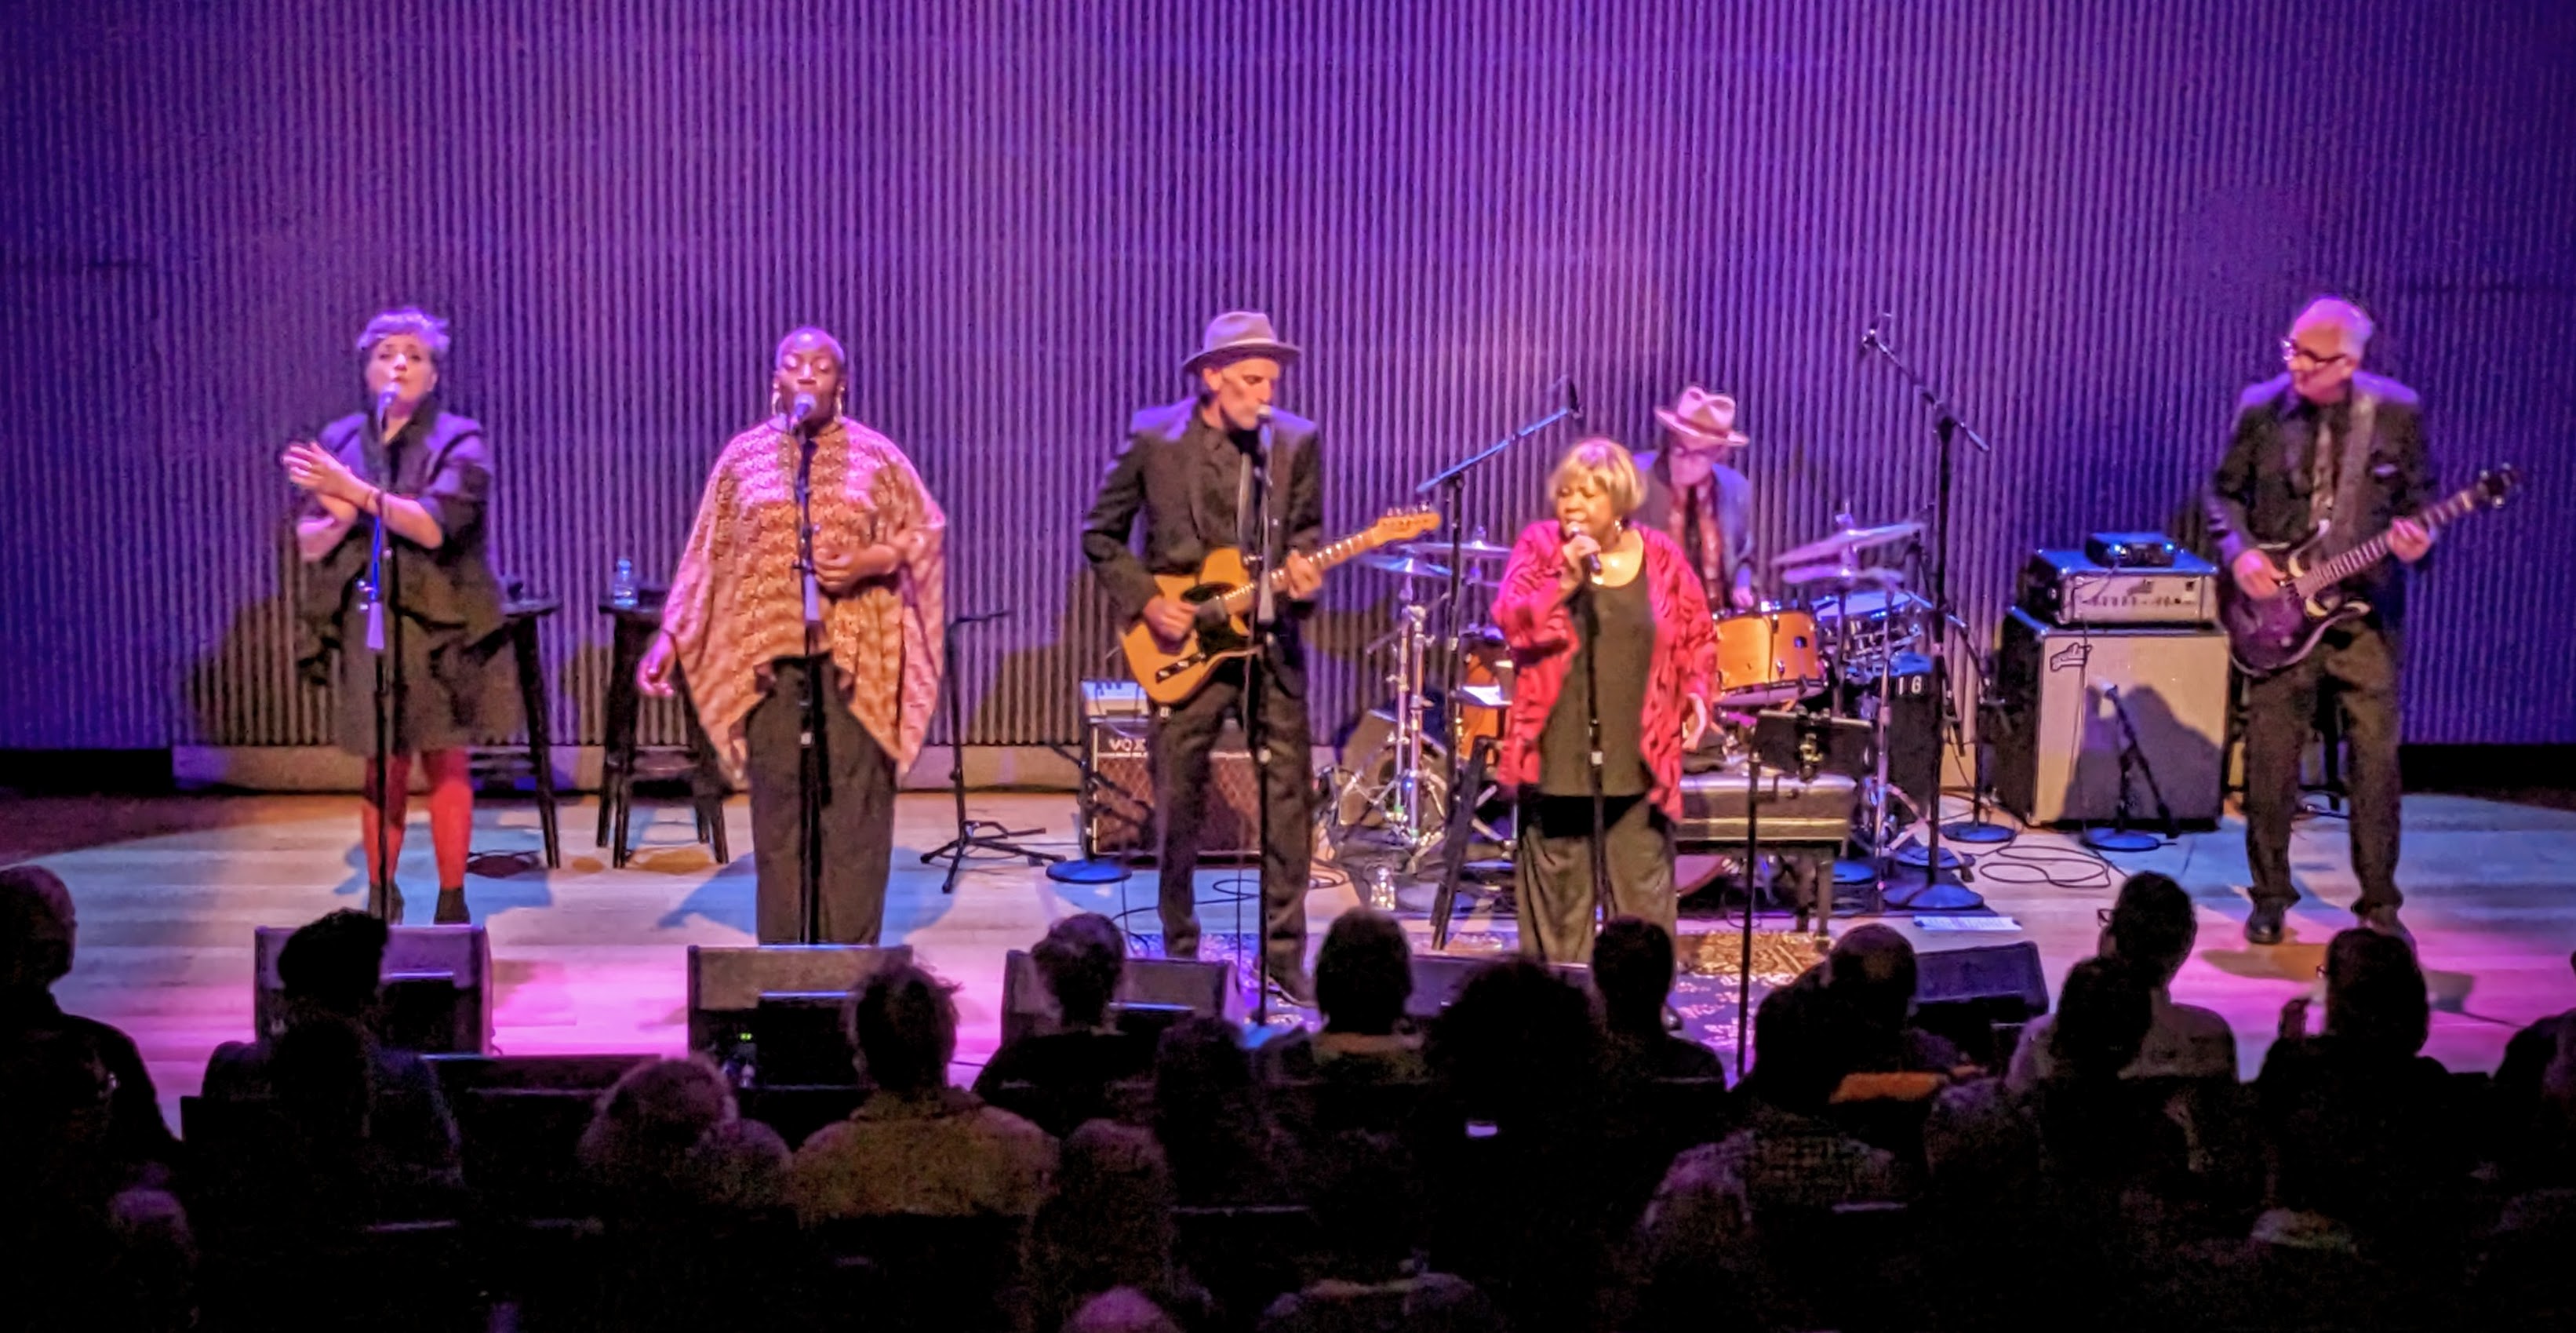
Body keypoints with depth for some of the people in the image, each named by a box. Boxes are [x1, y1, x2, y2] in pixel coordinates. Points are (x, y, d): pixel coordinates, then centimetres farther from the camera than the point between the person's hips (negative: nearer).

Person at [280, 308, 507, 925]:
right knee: (383, 769, 4)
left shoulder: (459, 441, -1)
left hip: (440, 626, -2)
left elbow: (435, 526, -17)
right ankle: (381, 901, 12)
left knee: (445, 763, 1)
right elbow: (308, 544, 8)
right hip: (365, 625, 3)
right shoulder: (339, 441, 9)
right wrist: (340, 519, -13)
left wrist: (358, 492, -20)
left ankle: (452, 903, 7)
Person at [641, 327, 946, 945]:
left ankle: (853, 956, 6)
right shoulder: (743, 454, 7)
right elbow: (706, 554, 8)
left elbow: (927, 531, 6)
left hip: (856, 655, -1)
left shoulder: (875, 454, 3)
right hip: (770, 652, 1)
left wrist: (868, 560, -11)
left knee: (854, 805, -1)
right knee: (778, 803, 3)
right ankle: (782, 956, 11)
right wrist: (670, 636, 2)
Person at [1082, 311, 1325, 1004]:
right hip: (1182, 644, -1)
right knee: (1178, 810, 6)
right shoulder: (1153, 437, -4)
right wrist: (1145, 602, -7)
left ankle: (1284, 954, 11)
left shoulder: (1298, 441, 0)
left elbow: (1306, 529, 10)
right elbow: (1101, 534, 4)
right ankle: (1180, 955, 22)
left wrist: (1301, 565, -12)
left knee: (1289, 804, 0)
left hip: (1270, 642, 1)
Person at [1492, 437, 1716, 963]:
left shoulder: (1661, 556, 5)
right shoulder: (1539, 546, 2)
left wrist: (1696, 695, -1)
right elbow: (1512, 621, -9)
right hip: (1557, 755, 0)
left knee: (1642, 891, 2)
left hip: (1639, 755, 1)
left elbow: (1695, 638, 13)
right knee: (1558, 890, 6)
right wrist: (1566, 581, -19)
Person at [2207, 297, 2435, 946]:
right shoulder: (2261, 408, -2)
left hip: (2365, 609, 0)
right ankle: (2270, 897, 19)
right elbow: (2225, 491, 7)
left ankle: (2379, 904, 14)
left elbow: (2418, 496, 7)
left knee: (2376, 759, 1)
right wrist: (2239, 552, -8)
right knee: (2270, 760, 3)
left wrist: (2415, 538, -13)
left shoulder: (2397, 412, -2)